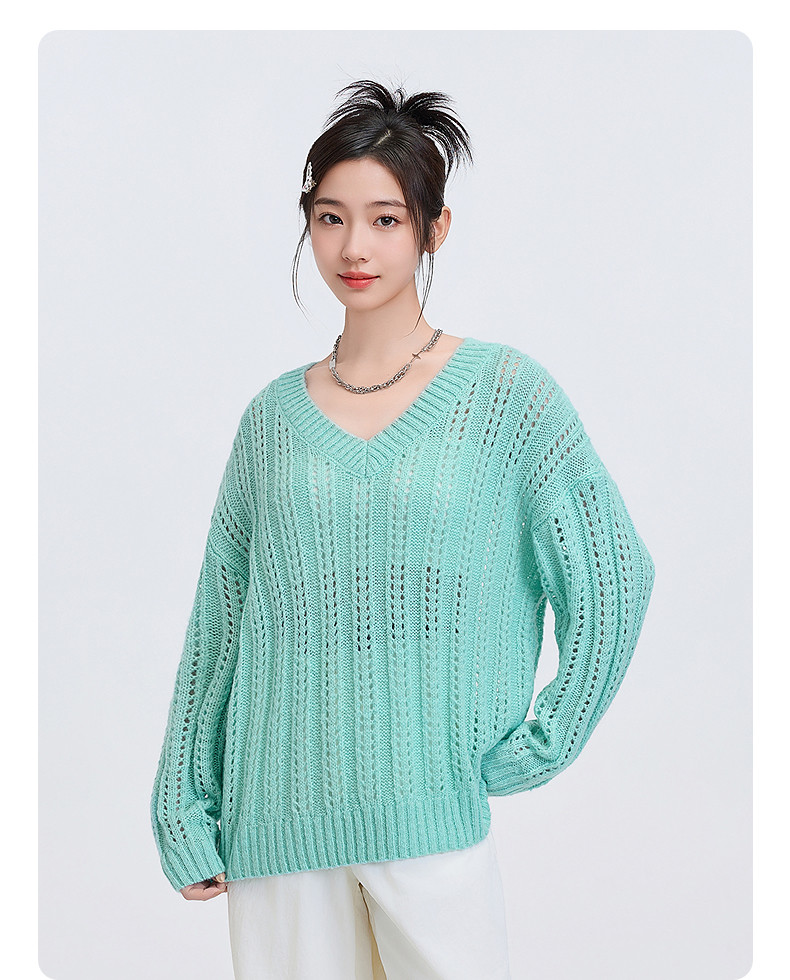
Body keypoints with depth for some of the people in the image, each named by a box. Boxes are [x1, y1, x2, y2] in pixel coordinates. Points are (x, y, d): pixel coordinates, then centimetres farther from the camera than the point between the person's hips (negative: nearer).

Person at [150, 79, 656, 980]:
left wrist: (538, 746, -2)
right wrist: (184, 815, 9)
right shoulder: (274, 416, 6)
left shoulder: (505, 391, -2)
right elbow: (217, 625, 9)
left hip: (432, 813, -2)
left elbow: (613, 576, 0)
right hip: (277, 813, 3)